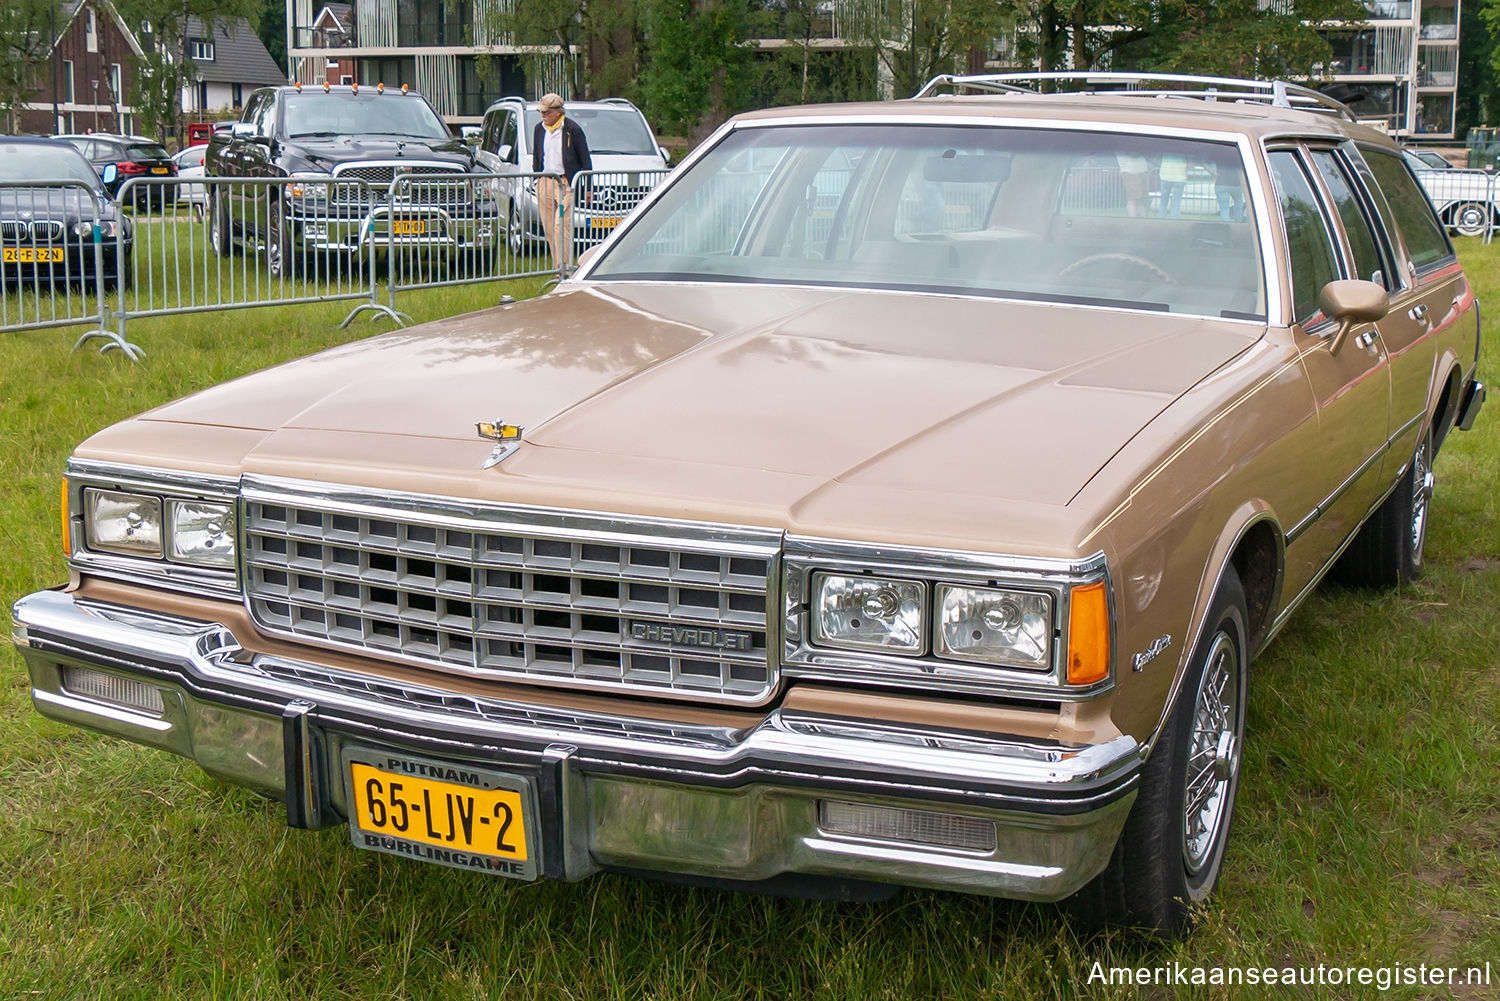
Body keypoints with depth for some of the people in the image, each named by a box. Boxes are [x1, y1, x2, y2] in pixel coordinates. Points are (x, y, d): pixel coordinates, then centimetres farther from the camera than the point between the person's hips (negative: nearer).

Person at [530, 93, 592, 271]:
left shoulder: (572, 129, -5)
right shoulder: (539, 129, 12)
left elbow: (585, 161, -2)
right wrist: (538, 180, 19)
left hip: (566, 183, -6)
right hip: (545, 183, 6)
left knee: (561, 226, -16)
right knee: (550, 229, 4)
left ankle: (565, 266, -14)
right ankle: (559, 269, 11)